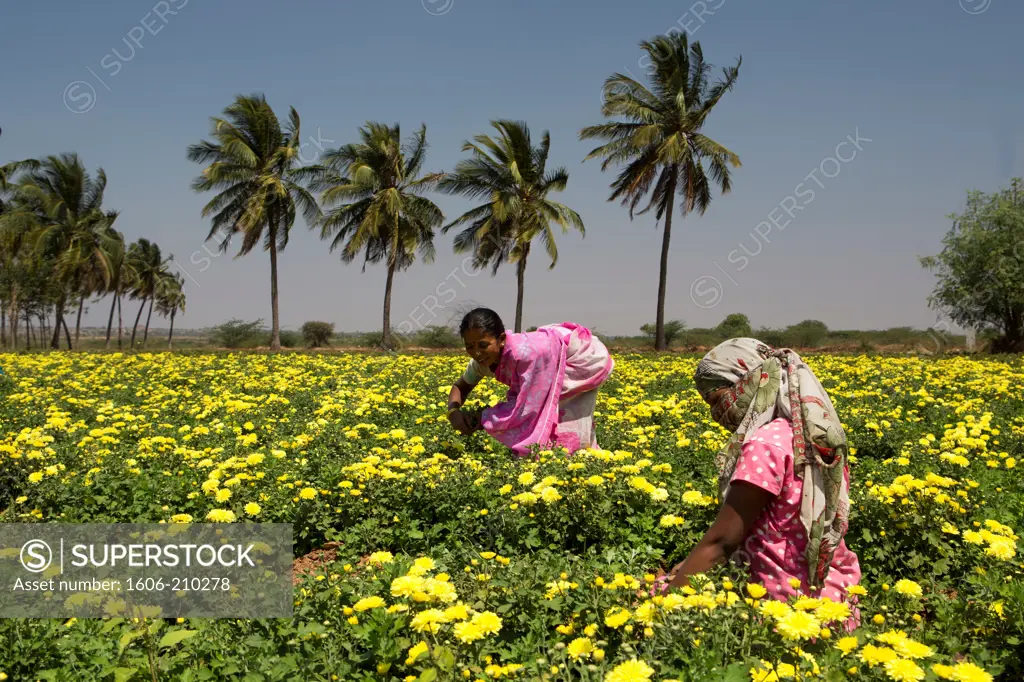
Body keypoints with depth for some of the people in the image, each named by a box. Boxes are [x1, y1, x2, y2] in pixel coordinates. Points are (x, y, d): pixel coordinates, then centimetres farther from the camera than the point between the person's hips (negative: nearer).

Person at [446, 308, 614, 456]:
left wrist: (481, 419, -29)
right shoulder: (483, 359, -20)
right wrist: (453, 411, -25)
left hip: (587, 355, -7)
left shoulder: (525, 352, -44)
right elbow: (460, 386, -3)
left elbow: (528, 406, -37)